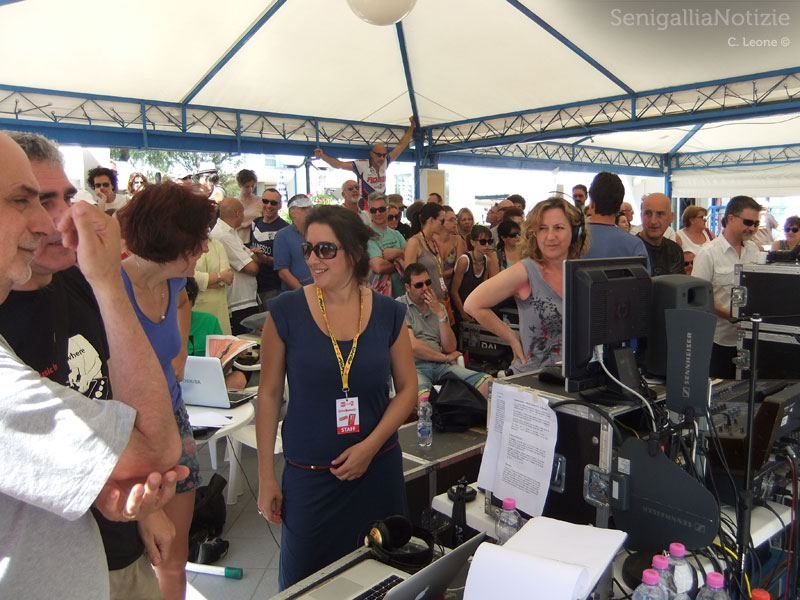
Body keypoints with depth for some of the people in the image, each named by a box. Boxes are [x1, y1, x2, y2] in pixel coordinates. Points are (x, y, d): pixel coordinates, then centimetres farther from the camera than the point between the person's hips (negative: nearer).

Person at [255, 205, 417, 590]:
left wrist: (370, 446, -10)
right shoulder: (286, 311, -8)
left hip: (378, 469, 2)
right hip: (308, 473, -1)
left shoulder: (388, 313, -3)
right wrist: (266, 476, -2)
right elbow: (269, 394, -3)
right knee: (303, 581, 11)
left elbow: (407, 389, 2)